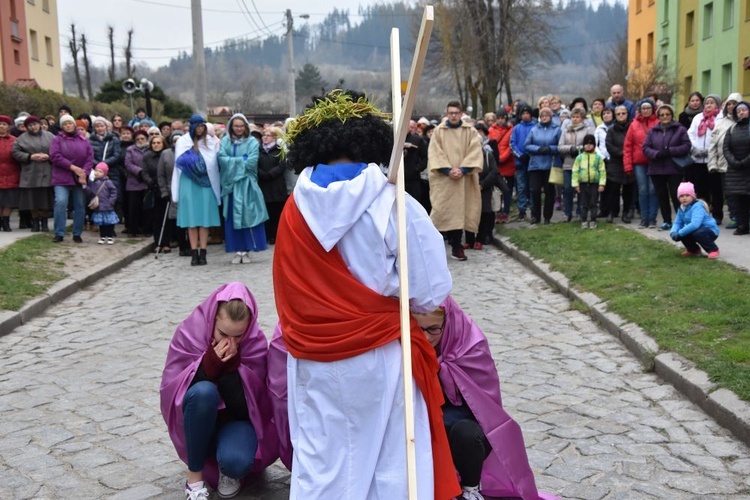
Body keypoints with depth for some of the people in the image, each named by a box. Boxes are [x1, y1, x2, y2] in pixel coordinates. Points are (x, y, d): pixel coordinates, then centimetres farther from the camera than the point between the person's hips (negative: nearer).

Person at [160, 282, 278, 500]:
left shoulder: (256, 342, -14)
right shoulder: (189, 333, -14)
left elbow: (245, 407, -17)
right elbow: (170, 391, -18)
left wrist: (230, 365, -29)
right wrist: (210, 362, -30)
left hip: (238, 420, 0)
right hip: (198, 422, 0)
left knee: (236, 461, -34)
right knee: (204, 391, -35)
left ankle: (229, 469, 5)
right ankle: (195, 476, -17)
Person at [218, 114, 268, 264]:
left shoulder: (252, 142, 1)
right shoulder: (225, 141, 7)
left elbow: (252, 162, -11)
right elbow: (222, 159, -7)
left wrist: (233, 162, -5)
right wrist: (242, 160, -10)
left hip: (247, 184, -2)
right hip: (230, 183, 2)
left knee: (247, 216, -3)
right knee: (233, 217, 1)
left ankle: (245, 251, 1)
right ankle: (238, 251, 5)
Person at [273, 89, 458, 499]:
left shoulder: (294, 210, -4)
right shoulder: (394, 205, -13)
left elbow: (291, 296, 6)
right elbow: (431, 292, -9)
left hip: (314, 363, 3)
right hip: (379, 358, -3)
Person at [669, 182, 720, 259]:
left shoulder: (697, 206, -25)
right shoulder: (681, 208, 3)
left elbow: (695, 224, -37)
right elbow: (678, 222, 4)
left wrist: (679, 233, -35)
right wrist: (673, 232, -19)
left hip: (710, 231, -8)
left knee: (697, 233, -37)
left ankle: (713, 250, -10)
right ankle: (694, 250, 15)